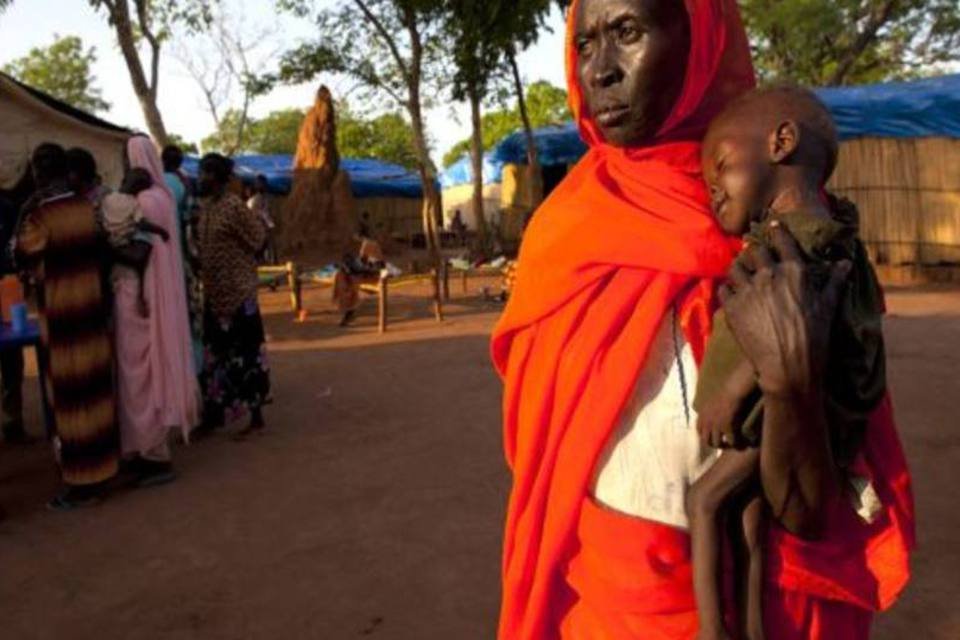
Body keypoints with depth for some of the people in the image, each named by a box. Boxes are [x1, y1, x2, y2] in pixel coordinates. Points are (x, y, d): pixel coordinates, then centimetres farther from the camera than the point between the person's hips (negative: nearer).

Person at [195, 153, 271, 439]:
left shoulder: (234, 206, -14)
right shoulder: (203, 206, 9)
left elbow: (258, 239, -10)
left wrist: (237, 261, 0)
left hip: (237, 291, -8)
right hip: (213, 292, 8)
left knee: (245, 352, 0)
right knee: (216, 352, 13)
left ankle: (256, 417, 10)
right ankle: (214, 413, 25)